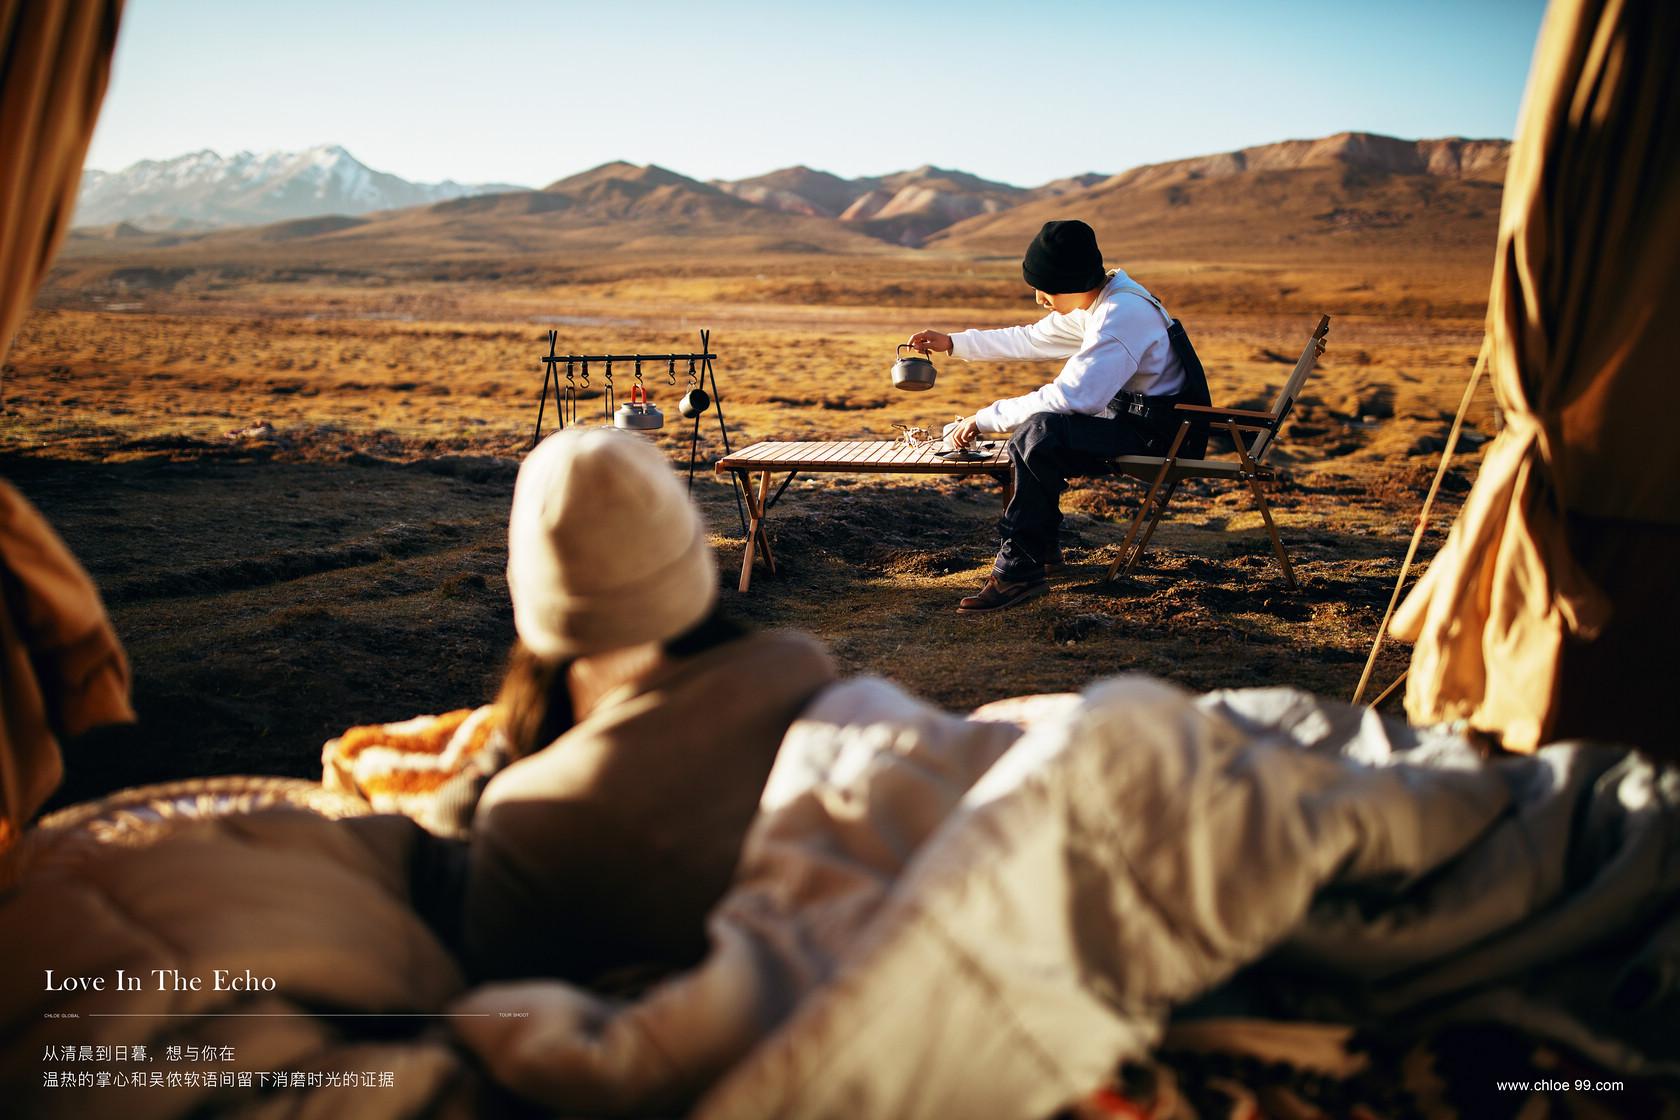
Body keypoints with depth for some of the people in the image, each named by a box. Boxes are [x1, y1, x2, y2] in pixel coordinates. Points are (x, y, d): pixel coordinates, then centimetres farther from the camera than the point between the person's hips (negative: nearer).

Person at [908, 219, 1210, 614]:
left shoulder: (1122, 314, -24)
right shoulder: (1095, 301, 7)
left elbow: (1067, 397, -30)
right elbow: (1029, 340, 19)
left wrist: (984, 419, -23)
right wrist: (953, 343, 17)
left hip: (1157, 435, -10)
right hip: (1130, 415, 11)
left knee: (1041, 433, -28)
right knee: (1032, 425, 17)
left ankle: (1019, 570, -22)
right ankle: (1042, 550, 18)